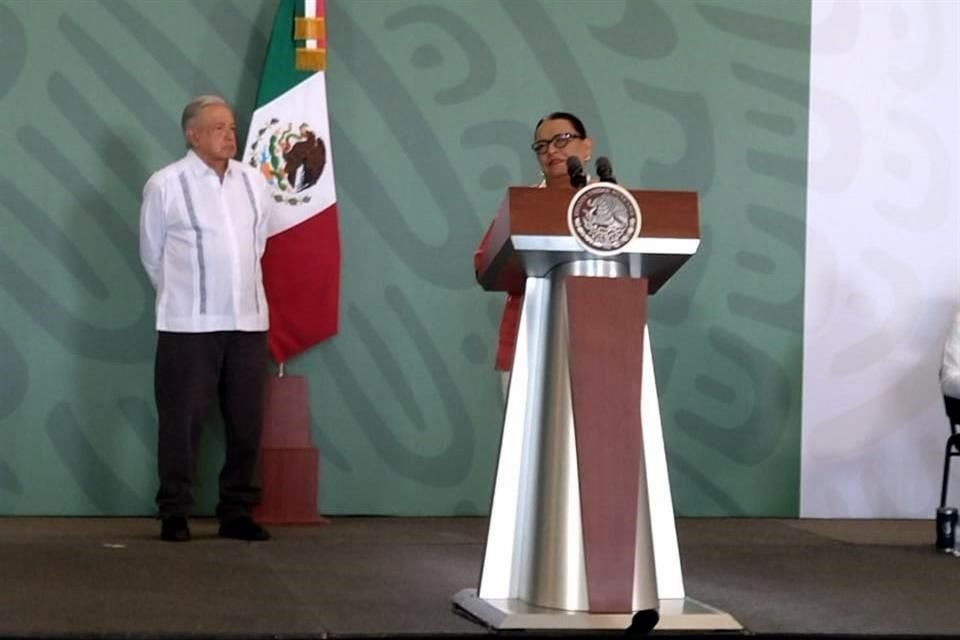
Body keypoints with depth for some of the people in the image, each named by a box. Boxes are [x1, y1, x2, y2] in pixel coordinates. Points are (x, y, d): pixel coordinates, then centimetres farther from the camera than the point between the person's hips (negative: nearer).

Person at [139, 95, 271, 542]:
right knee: (182, 418, -1)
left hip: (248, 320, 4)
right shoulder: (165, 185, -7)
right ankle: (174, 513, 7)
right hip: (188, 323, -4)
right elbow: (152, 254, 4)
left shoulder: (254, 182, 6)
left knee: (246, 420, 6)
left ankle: (237, 511, 16)